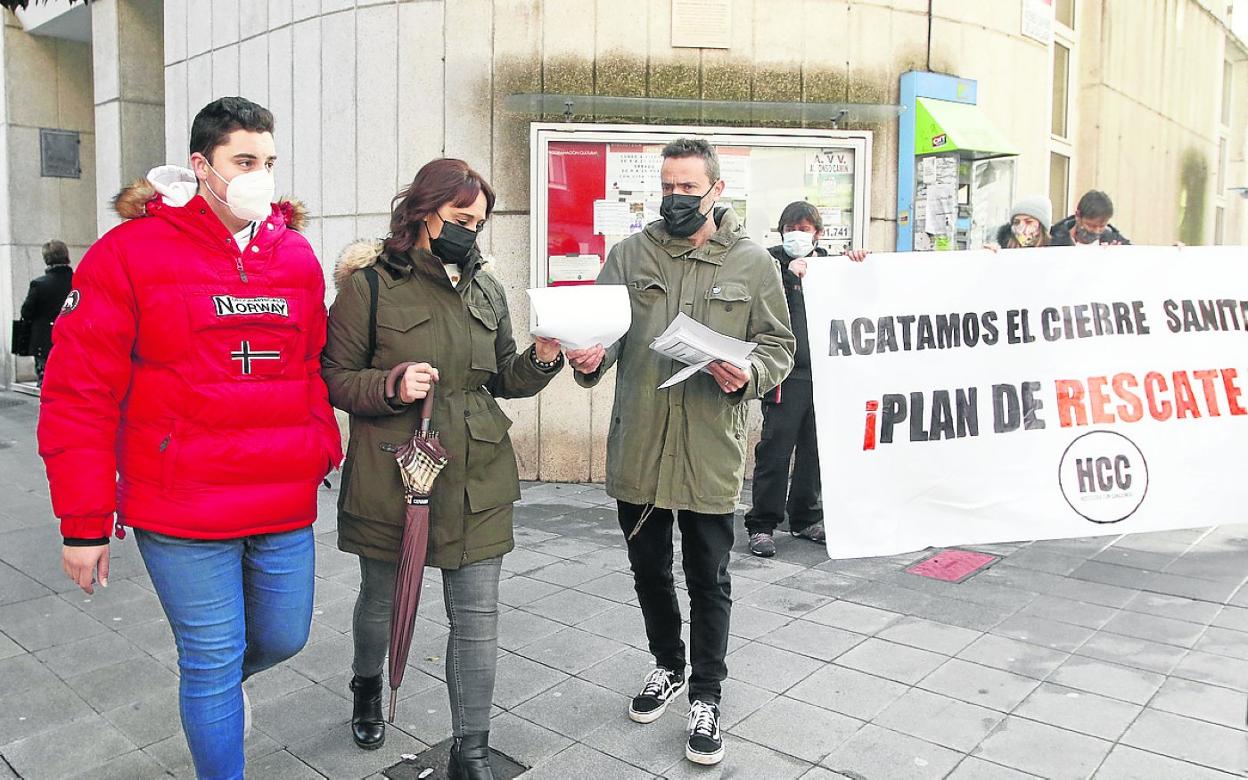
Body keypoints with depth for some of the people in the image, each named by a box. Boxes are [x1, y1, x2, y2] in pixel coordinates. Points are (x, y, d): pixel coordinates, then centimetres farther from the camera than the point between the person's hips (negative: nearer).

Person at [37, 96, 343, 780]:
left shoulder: (297, 257, 7)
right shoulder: (130, 253, -7)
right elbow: (77, 395, -7)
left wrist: (324, 450, 6)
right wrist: (84, 521, -7)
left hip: (287, 505, 5)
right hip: (183, 511, -4)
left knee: (283, 637, 17)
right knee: (213, 662, 6)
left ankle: (220, 685, 52)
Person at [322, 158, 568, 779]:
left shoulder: (486, 289, 10)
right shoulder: (372, 283, -6)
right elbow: (335, 378, -4)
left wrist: (541, 359, -5)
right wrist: (393, 385, -22)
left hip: (477, 478, 3)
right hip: (390, 474, -3)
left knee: (477, 616, 2)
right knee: (381, 596, 19)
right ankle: (367, 687, 52)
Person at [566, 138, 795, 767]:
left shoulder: (753, 263, 1)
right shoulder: (629, 255, 4)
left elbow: (778, 344, 3)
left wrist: (749, 375, -19)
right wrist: (587, 359, -20)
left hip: (709, 453, -2)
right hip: (636, 448, 3)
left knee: (708, 580, 9)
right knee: (649, 569, 18)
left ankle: (705, 696, 28)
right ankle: (667, 666, 42)